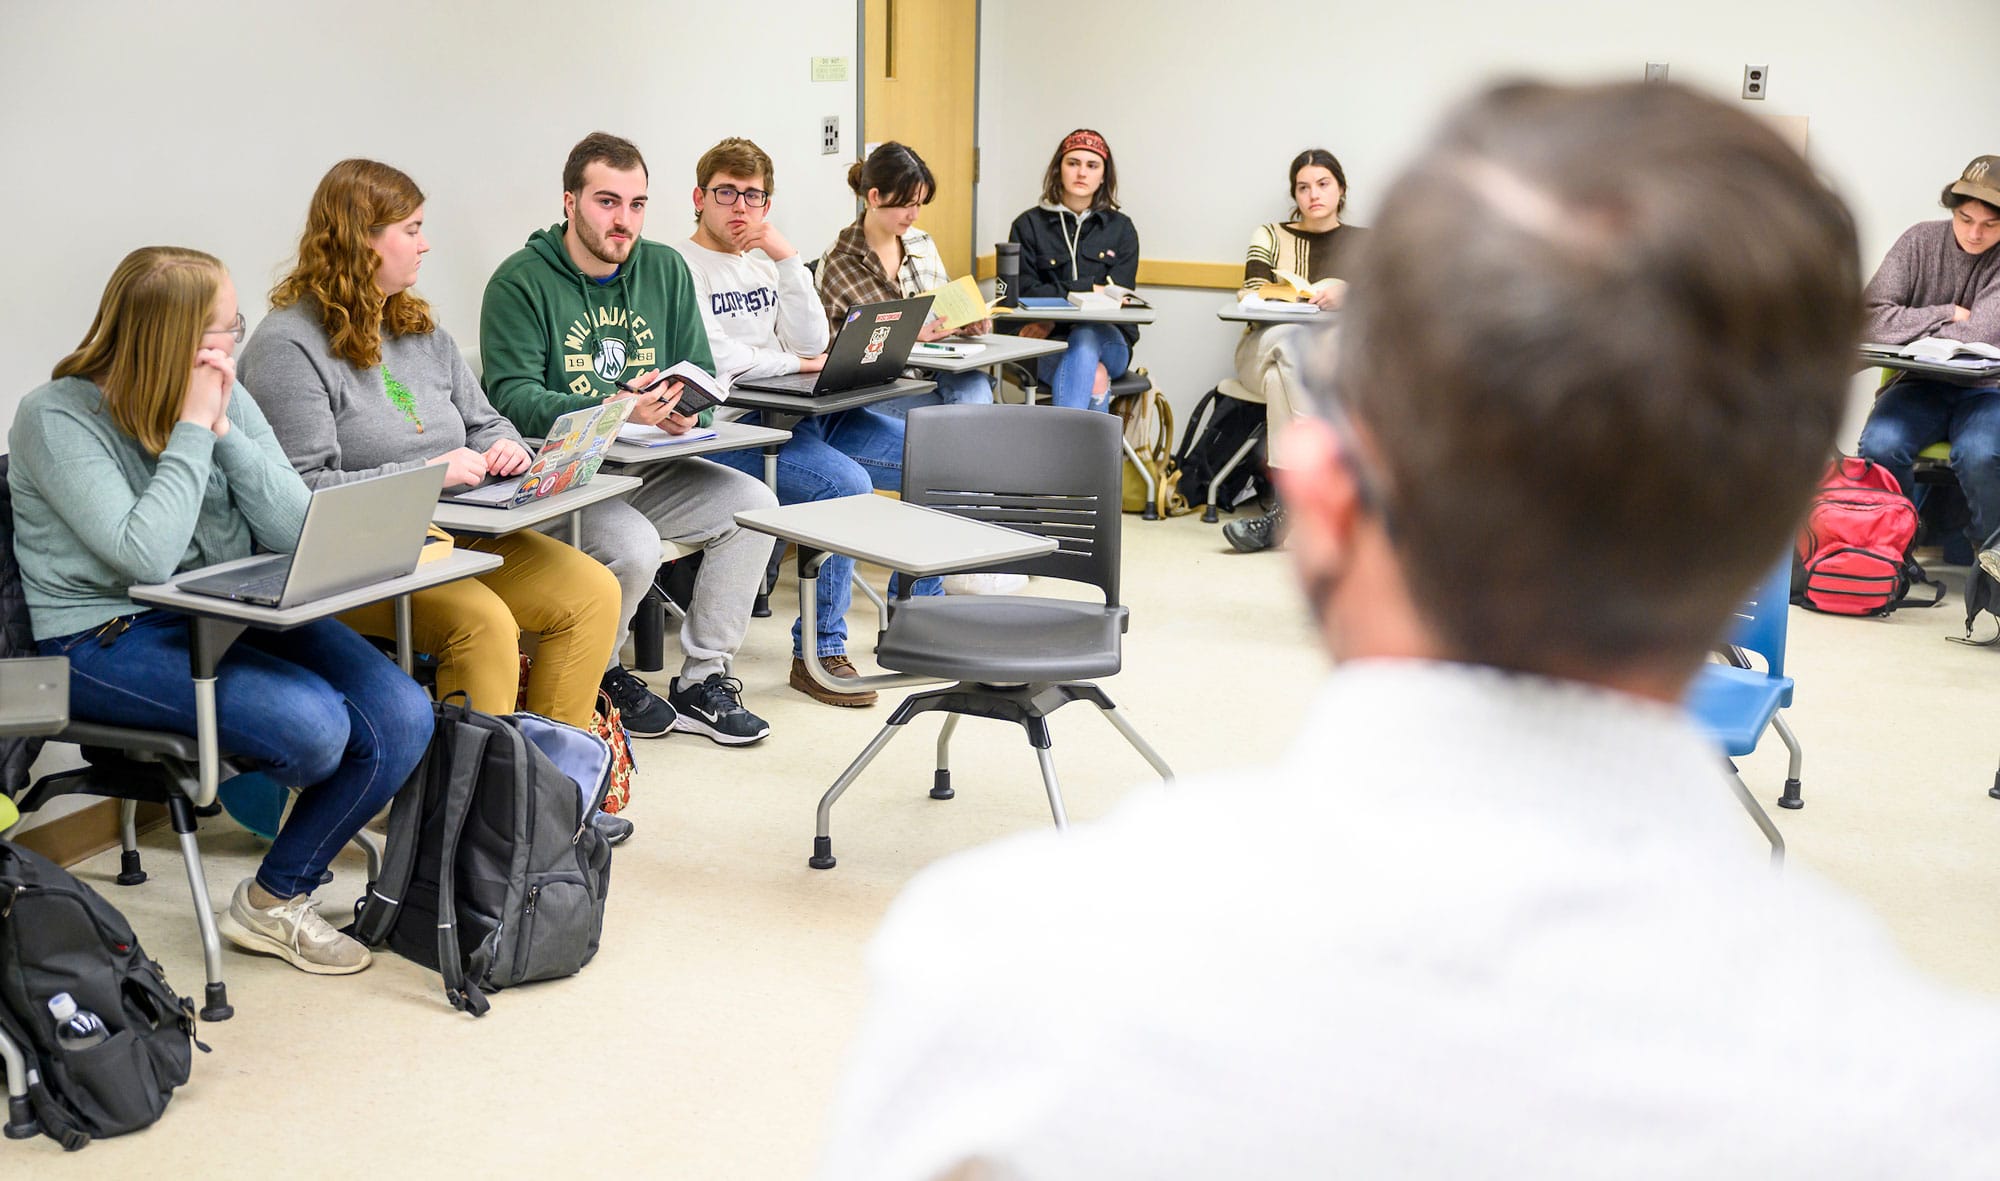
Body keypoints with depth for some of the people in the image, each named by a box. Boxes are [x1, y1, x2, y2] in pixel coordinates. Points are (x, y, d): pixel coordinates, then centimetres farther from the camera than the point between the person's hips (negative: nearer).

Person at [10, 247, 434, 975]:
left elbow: (296, 533, -4)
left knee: (402, 716, -14)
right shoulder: (56, 420, -13)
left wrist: (224, 430, -14)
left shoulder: (225, 399, 4)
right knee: (312, 726, -28)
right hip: (108, 637, -6)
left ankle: (275, 901, 2)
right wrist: (192, 429, -20)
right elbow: (147, 557, -25)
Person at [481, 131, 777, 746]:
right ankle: (595, 675, 1)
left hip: (649, 466, 6)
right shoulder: (521, 281, -8)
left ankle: (701, 682, -4)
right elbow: (514, 397, -18)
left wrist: (689, 411, -15)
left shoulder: (666, 269, 9)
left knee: (754, 504, -16)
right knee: (635, 548, -32)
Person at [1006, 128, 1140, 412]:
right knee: (1095, 379, -35)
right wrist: (1088, 288, -12)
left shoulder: (1121, 229, 14)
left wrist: (1054, 320, -13)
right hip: (1047, 346, -1)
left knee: (1085, 337, -36)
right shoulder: (1029, 225, 10)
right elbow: (1025, 293, -3)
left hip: (1108, 340, 1)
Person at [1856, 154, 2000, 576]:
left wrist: (1907, 328, -11)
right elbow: (1870, 318, -11)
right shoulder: (1920, 241, -1)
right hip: (1921, 385, 2)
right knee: (1879, 444, -30)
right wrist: (1945, 315, -13)